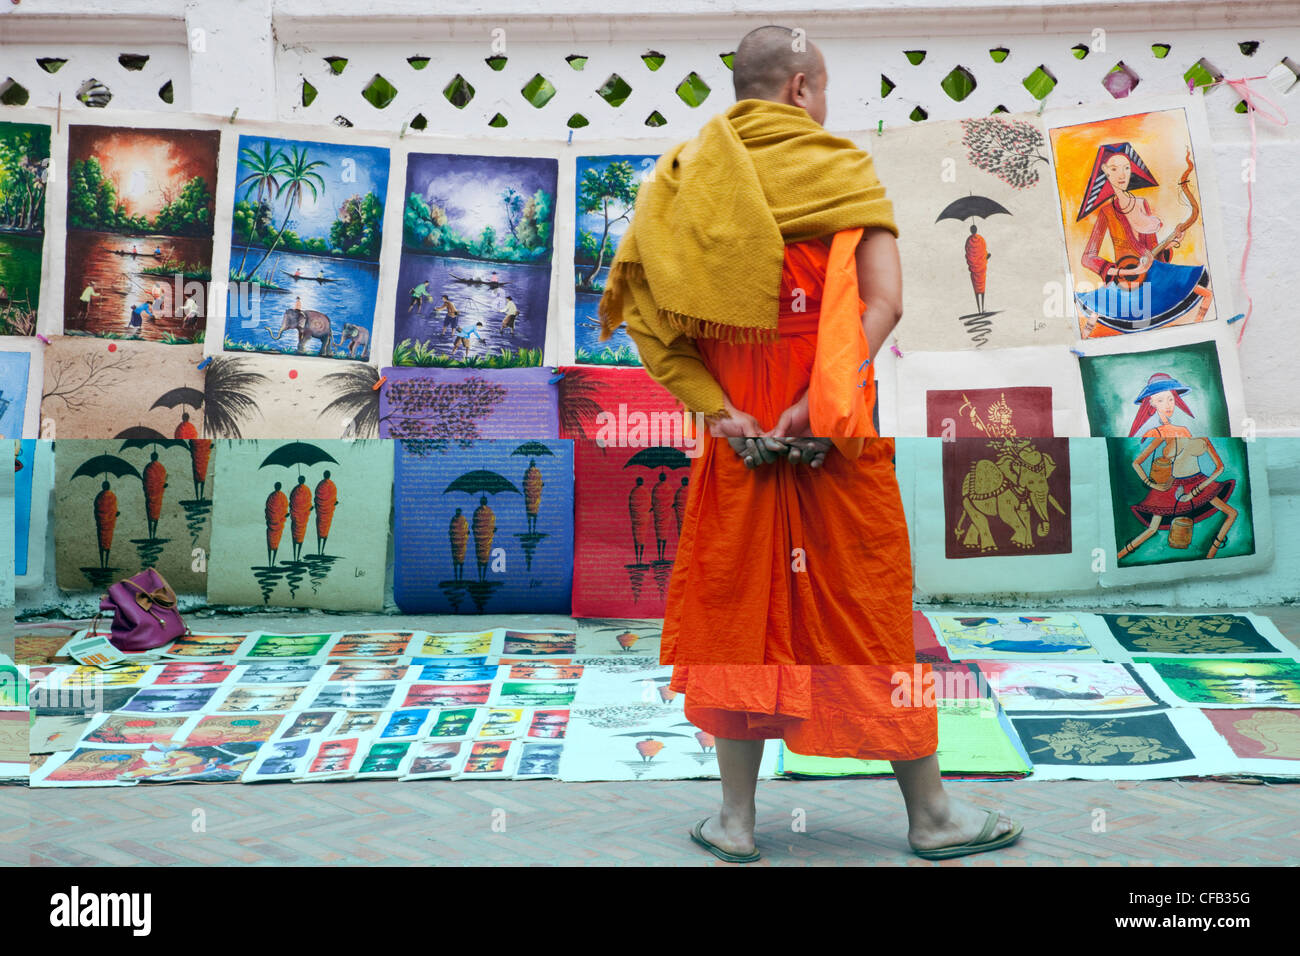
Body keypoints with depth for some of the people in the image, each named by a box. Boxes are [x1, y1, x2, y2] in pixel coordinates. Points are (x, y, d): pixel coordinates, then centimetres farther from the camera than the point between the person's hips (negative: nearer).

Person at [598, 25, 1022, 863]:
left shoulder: (686, 180, 6)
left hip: (736, 438, 3)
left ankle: (737, 821, 18)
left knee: (737, 615, 11)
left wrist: (715, 408, -7)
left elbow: (641, 312, -3)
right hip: (836, 441, -3)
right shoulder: (842, 169, -3)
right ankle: (931, 816, 20)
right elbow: (885, 303, -17)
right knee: (873, 615, 7)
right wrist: (817, 405, -18)